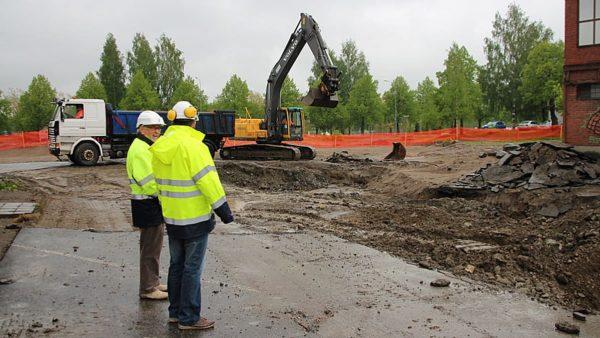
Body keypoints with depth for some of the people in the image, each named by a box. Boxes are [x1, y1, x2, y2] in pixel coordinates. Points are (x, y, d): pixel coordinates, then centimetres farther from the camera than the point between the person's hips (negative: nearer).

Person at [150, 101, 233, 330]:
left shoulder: (160, 147, 6)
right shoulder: (193, 146, -19)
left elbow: (160, 181, 13)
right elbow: (207, 180, -21)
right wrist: (223, 209, -14)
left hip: (171, 217, 8)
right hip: (195, 217, -8)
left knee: (177, 265, 18)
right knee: (192, 269, 1)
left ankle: (175, 312, 28)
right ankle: (189, 318, 9)